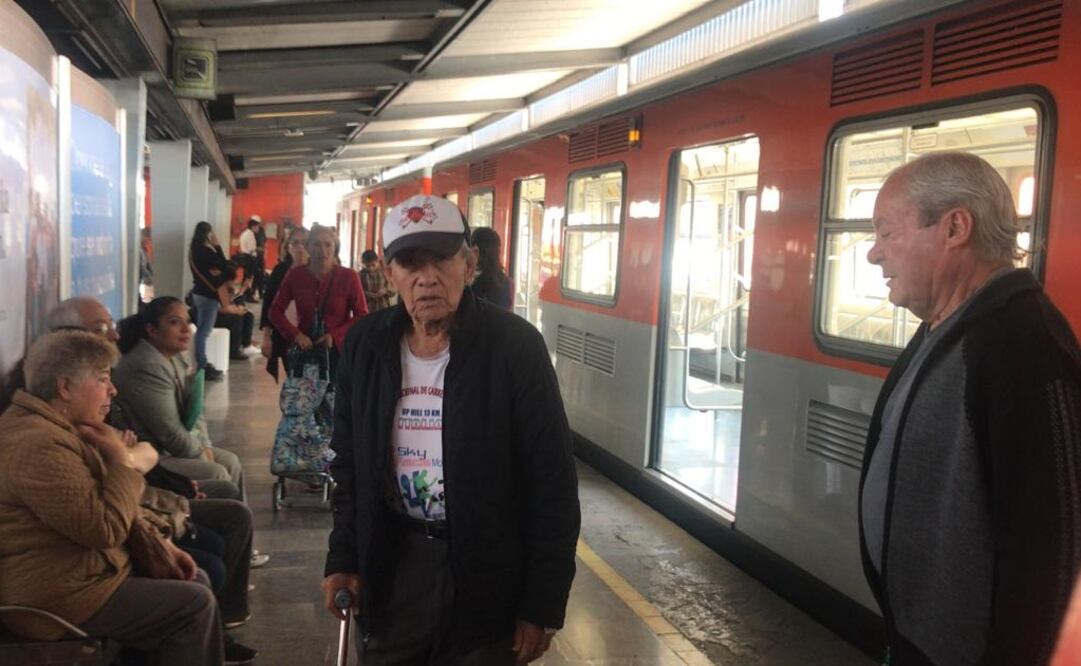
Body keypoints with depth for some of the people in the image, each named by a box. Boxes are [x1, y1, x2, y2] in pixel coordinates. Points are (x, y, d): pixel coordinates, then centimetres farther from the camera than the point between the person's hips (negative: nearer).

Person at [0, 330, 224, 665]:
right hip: (59, 597, -11)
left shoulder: (56, 426, 9)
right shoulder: (38, 447, -27)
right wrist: (120, 458, -16)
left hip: (74, 571, 11)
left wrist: (159, 545, 9)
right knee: (195, 604, -9)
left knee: (195, 582, 11)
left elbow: (103, 511, 18)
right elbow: (107, 528, -27)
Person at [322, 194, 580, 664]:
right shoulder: (366, 344, -1)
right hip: (390, 563, 4)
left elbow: (552, 481, -13)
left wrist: (543, 604, -12)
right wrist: (344, 558, 4)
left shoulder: (514, 345, -15)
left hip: (487, 571, -4)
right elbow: (349, 463, 10)